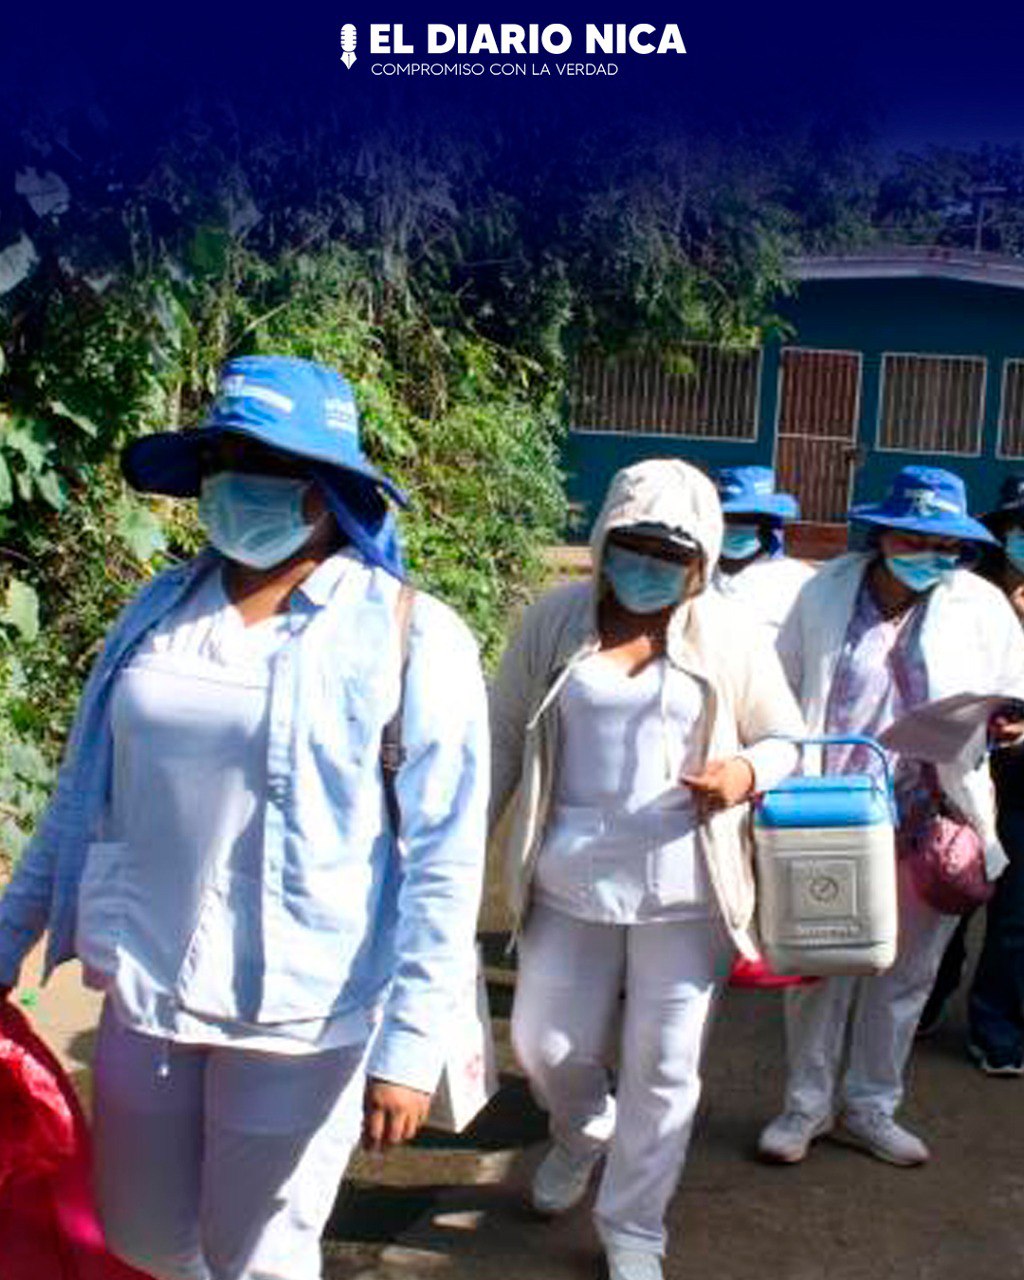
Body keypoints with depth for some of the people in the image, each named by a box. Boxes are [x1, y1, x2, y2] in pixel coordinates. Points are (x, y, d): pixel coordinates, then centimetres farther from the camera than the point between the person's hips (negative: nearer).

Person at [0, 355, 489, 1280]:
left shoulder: (411, 638, -12)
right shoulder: (161, 611, 2)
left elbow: (444, 860, -12)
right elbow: (83, 797, 11)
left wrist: (411, 1045, -15)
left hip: (301, 1015, -5)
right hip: (145, 992, 5)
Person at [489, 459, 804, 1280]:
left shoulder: (732, 640, -1)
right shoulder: (554, 621, 0)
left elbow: (789, 741, 9)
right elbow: (505, 739, 6)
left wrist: (749, 771, -14)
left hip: (687, 893, -1)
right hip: (572, 884, 1)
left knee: (663, 1067, 8)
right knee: (544, 1045, 11)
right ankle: (583, 1133, 46)